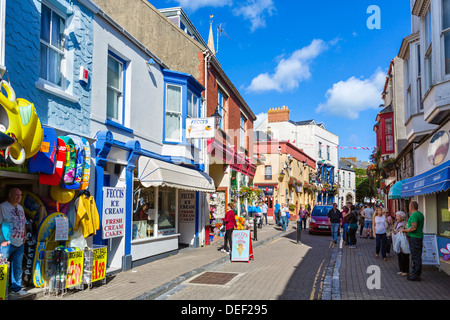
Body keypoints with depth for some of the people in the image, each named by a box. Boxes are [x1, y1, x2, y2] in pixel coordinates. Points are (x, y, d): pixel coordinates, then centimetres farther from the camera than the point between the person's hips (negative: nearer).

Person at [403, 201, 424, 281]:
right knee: (417, 256, 14)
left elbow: (414, 227, -25)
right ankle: (417, 273, 22)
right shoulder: (420, 214, 14)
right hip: (419, 236, 10)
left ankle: (415, 275, -2)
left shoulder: (414, 215, -17)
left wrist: (405, 230, -11)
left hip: (414, 238, -10)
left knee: (415, 257, -6)